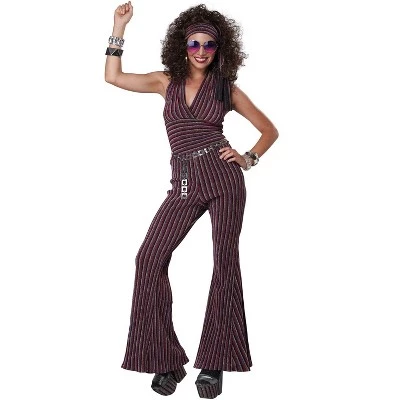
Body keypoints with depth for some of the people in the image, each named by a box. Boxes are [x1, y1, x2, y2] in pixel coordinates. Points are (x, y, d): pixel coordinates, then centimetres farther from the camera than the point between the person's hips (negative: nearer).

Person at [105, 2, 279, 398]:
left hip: (222, 176, -2)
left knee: (224, 263, -4)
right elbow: (113, 76, 7)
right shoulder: (167, 81, 14)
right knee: (150, 258, -10)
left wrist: (248, 159, -1)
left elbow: (269, 130, 14)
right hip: (183, 184, 2)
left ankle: (214, 364, 6)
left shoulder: (226, 88, 8)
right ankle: (166, 361, 0)